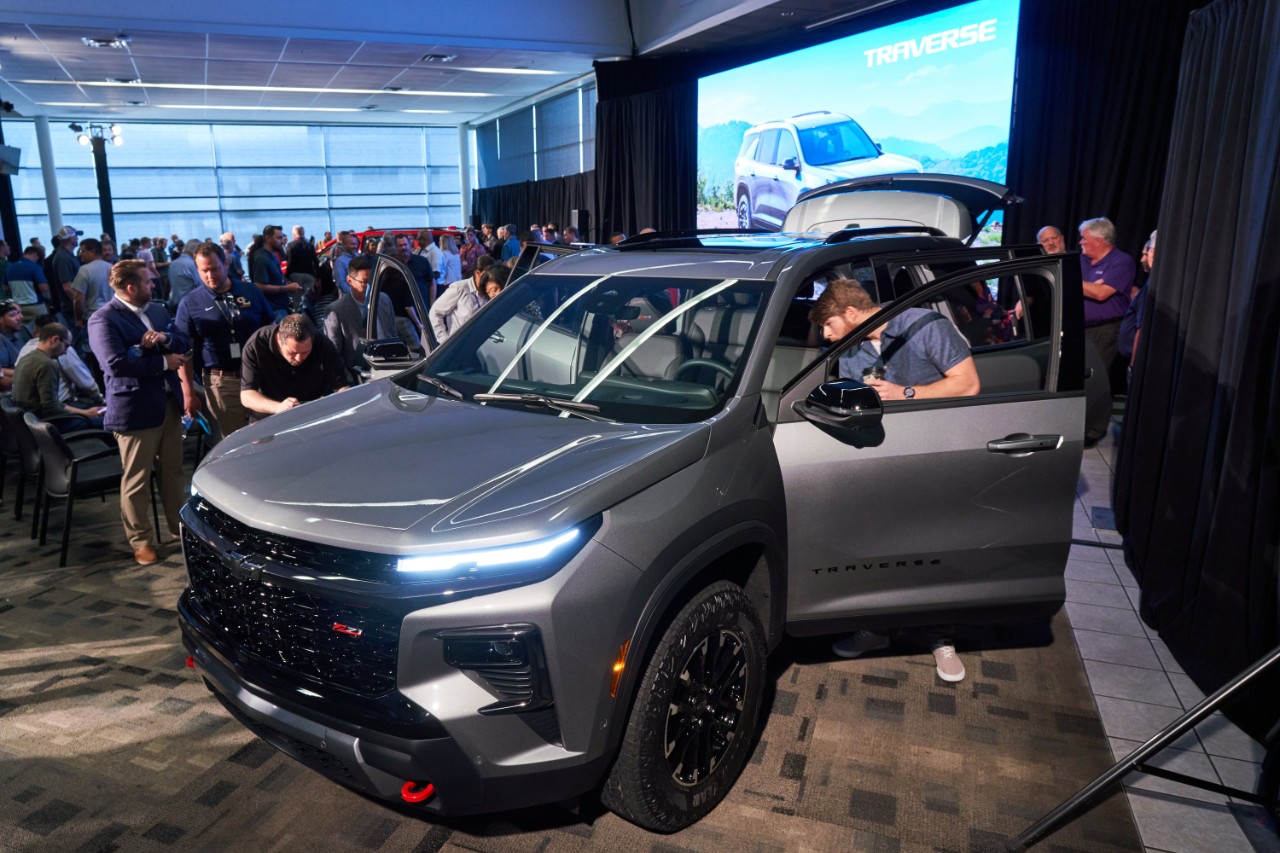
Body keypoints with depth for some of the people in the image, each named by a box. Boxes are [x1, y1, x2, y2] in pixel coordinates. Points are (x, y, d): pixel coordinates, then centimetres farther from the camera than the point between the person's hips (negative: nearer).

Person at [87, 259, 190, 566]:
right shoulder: (103, 319, -12)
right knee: (136, 480, 3)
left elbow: (183, 344, 13)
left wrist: (165, 338, -9)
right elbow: (116, 363, -23)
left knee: (172, 472, 17)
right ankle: (141, 540, 14)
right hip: (135, 409, -7)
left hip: (169, 403, 7)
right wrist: (163, 362, -16)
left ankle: (179, 527, 30)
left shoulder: (158, 310, 13)